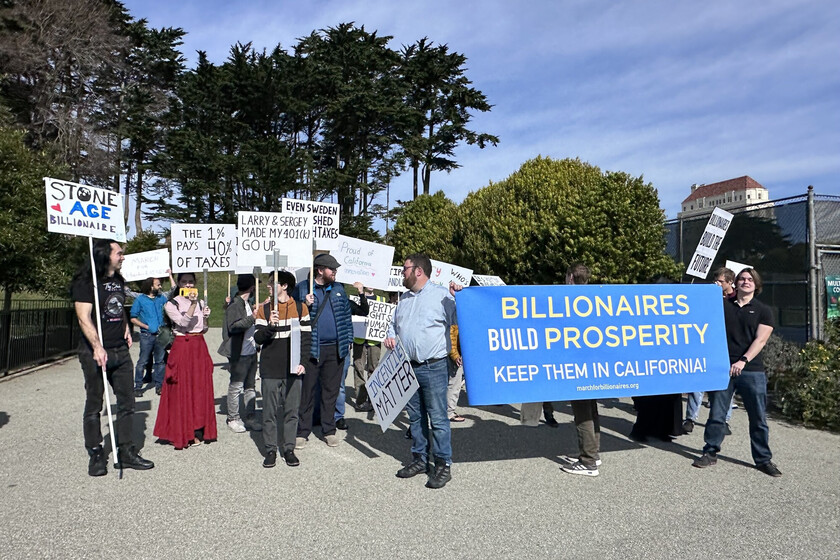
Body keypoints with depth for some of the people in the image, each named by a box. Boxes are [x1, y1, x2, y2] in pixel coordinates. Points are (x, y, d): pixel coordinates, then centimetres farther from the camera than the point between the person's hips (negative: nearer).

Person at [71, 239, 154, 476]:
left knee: (127, 402, 8)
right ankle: (96, 455, 15)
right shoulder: (86, 282, -10)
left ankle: (126, 452, 17)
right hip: (95, 353, -7)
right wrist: (97, 347, -27)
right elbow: (84, 318, -18)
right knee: (94, 405, 5)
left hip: (121, 351, 7)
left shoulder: (118, 281, 14)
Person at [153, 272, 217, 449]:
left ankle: (199, 431, 13)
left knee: (201, 388, 5)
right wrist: (193, 304, -26)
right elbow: (183, 323, -18)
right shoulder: (171, 304, -2)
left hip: (200, 347, 5)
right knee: (182, 390, -2)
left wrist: (205, 317, -2)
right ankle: (183, 434, 6)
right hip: (182, 347, -5)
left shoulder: (201, 302, 12)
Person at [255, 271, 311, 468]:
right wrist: (270, 326, -19)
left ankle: (289, 449, 16)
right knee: (269, 411, 4)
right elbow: (258, 338, -1)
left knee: (292, 410, 5)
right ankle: (270, 450, 14)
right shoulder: (264, 309, 5)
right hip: (270, 370, 0)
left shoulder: (300, 308, 3)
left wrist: (302, 362, -5)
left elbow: (306, 337, 3)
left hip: (292, 370, 0)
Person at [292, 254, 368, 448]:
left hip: (335, 348, 3)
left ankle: (329, 430, 21)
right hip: (311, 349, -3)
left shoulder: (338, 289, 13)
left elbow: (361, 311, 17)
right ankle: (303, 432, 12)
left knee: (331, 391, 10)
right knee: (307, 391, 2)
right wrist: (305, 306, -17)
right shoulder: (302, 288, 2)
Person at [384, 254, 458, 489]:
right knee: (415, 416, 16)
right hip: (408, 367, 7)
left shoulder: (441, 295, -7)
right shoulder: (404, 299, 16)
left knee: (437, 418, -3)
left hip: (434, 367, -7)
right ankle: (419, 459, 28)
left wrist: (458, 297, -28)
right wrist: (390, 337, 6)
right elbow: (394, 324, 26)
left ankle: (443, 465, 8)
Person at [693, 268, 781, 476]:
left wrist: (743, 361, -16)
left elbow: (760, 340, -3)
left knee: (759, 418, 5)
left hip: (752, 371, -1)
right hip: (722, 368, 1)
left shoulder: (763, 311, 7)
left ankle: (763, 459, 18)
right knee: (716, 414, 4)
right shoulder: (723, 307, 11)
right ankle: (710, 453, 16)